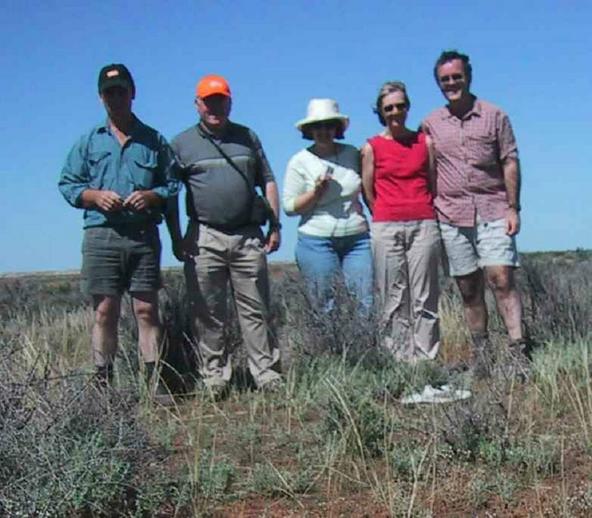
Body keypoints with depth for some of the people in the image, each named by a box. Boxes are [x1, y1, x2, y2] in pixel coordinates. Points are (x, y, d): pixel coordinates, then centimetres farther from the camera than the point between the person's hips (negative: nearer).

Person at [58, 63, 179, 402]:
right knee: (105, 311, 0)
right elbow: (68, 185, 10)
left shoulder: (154, 140, 13)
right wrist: (96, 196, -8)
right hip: (102, 235, 0)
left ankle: (156, 381, 0)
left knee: (147, 310, -2)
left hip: (144, 236, 0)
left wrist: (152, 196, -8)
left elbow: (173, 184, 12)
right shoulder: (89, 142, 14)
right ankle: (104, 383, 4)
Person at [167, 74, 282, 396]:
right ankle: (214, 378, 8)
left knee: (256, 310, 2)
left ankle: (267, 375, 6)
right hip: (205, 239, -1)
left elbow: (268, 182, 16)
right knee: (208, 314, 0)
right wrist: (176, 239, -1)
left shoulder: (247, 137, 16)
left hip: (248, 237, 2)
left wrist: (274, 226, 7)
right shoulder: (182, 144, 9)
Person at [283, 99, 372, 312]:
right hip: (317, 242, -2)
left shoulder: (352, 154, 10)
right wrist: (315, 193, -14)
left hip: (357, 240, 3)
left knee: (367, 302, -6)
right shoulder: (300, 161, 2)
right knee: (326, 306, -3)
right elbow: (289, 206, 0)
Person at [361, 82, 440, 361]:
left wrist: (428, 216, 5)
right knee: (393, 299, -1)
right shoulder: (371, 147, 6)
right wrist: (389, 217, 3)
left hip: (424, 225, 1)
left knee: (424, 298, 0)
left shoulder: (424, 142, 11)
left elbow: (434, 184, 12)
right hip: (386, 228, -1)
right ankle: (400, 360, 4)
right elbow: (368, 193, 7)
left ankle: (426, 360, 4)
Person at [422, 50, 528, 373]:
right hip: (452, 217, 2)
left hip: (492, 213, -2)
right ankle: (482, 354, 13)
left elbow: (510, 162, 4)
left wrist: (513, 207, -3)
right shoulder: (430, 124, 10)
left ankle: (518, 348, -12)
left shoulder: (494, 116, 6)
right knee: (469, 289, 5)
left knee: (501, 279, -14)